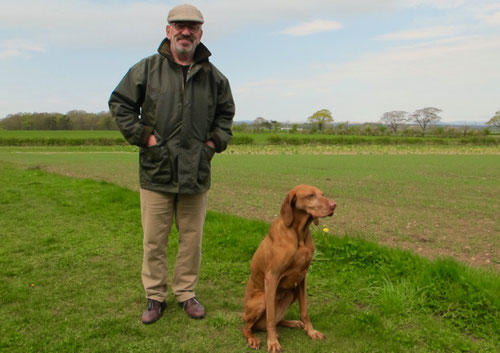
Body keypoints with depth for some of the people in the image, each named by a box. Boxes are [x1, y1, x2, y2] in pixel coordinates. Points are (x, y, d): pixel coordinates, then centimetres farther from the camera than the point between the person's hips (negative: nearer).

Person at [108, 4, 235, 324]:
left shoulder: (214, 76, 8)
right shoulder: (147, 69, -1)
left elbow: (226, 113, 22)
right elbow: (119, 103, 5)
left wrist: (217, 140, 8)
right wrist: (142, 135, -5)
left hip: (197, 173, 2)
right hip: (156, 171, -2)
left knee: (192, 239, 11)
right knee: (154, 240, 7)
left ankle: (186, 294, 28)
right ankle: (155, 297, 23)